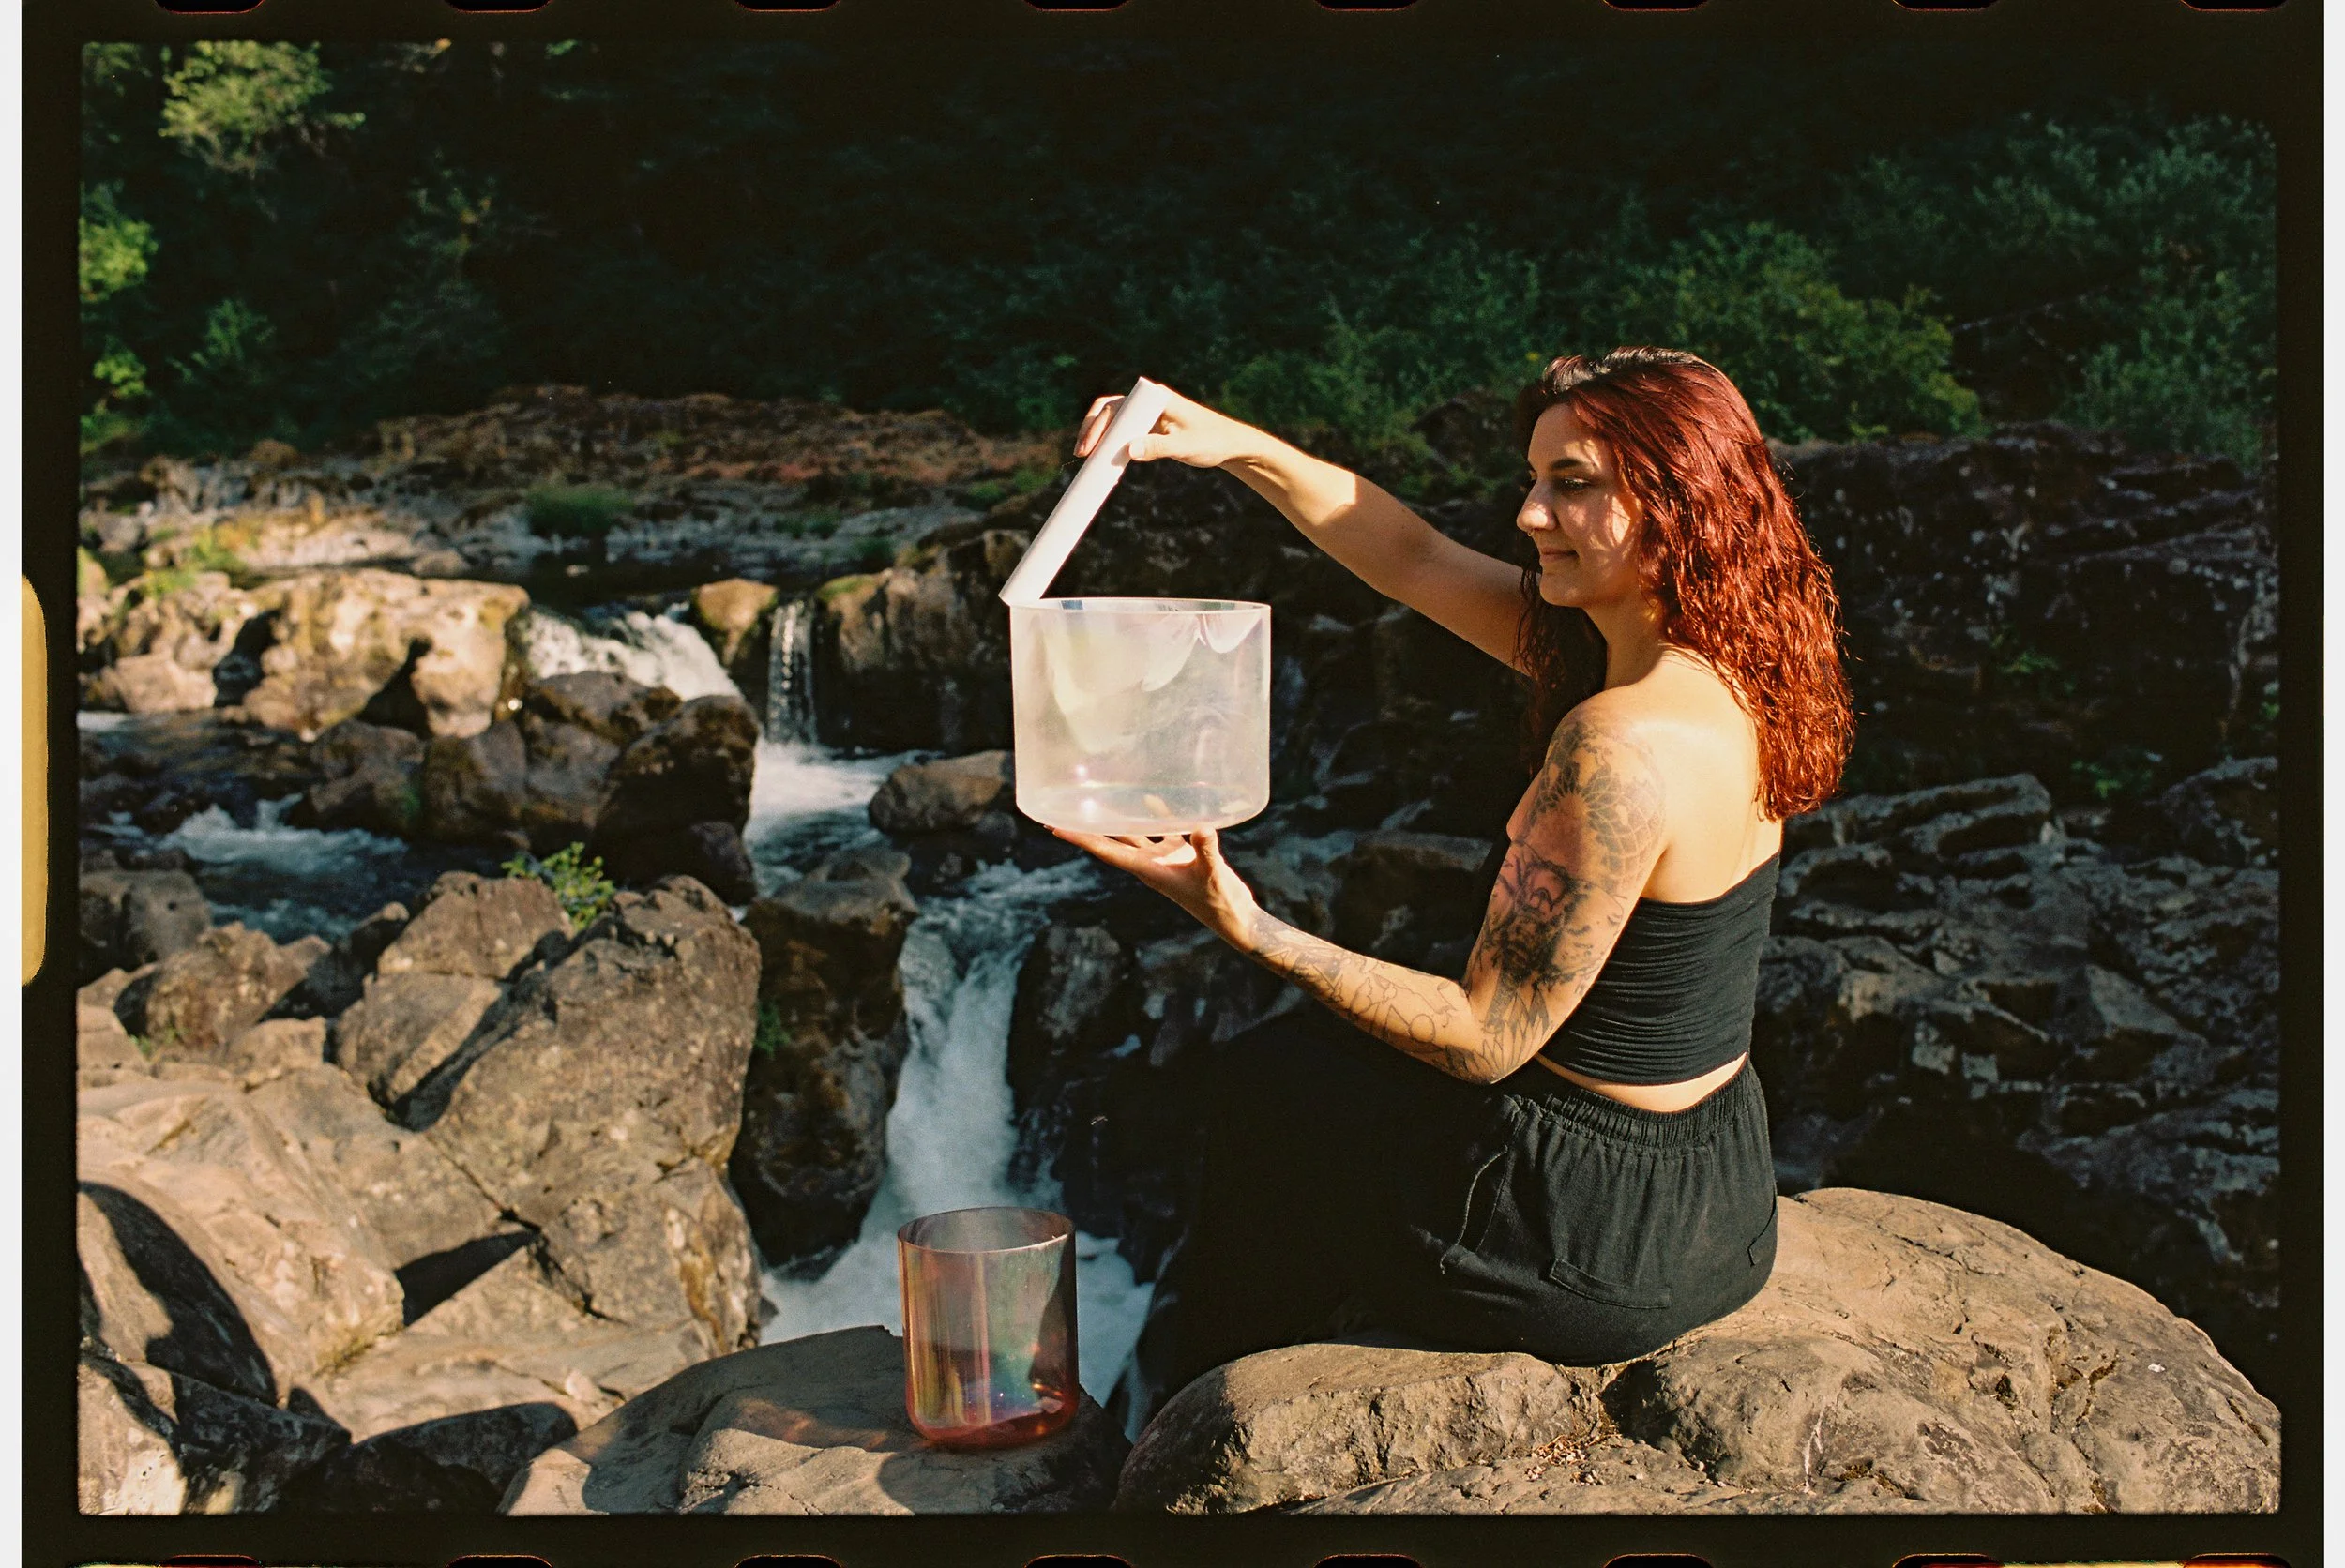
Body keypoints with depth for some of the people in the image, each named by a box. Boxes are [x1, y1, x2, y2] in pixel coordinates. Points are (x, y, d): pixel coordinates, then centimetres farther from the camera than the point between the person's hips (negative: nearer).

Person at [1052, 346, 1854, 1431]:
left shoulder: (1624, 742, -29)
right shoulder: (1717, 673, 0)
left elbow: (1489, 1037, -24)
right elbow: (1413, 559, 6)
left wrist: (1256, 935, -20)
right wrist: (1235, 445, 0)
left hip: (1600, 1243, -9)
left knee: (1268, 1081, 15)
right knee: (1317, 1055, 26)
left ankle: (1169, 1422, 41)